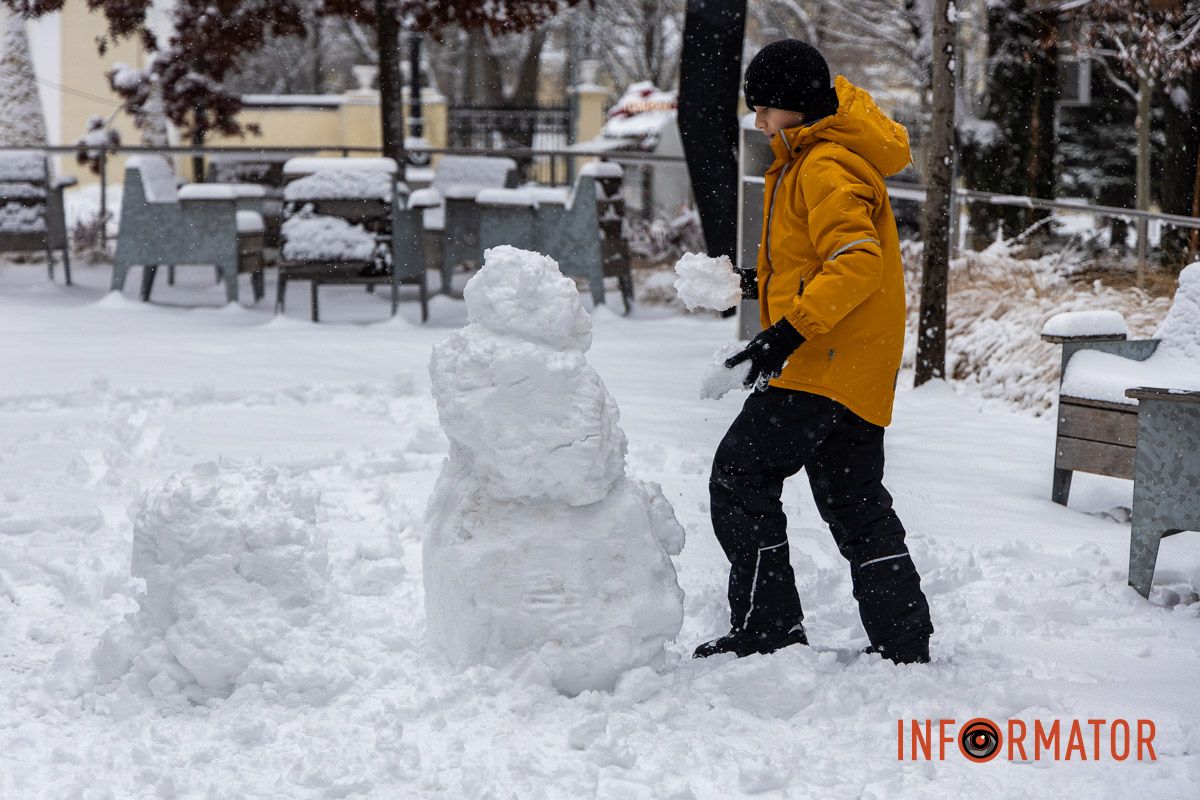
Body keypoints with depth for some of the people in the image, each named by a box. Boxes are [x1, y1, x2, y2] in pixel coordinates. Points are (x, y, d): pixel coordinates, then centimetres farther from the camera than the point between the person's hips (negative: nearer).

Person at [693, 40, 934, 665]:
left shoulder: (828, 168, -15)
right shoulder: (806, 159, 18)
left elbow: (857, 262, -27)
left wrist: (789, 331, -33)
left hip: (823, 366, -11)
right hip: (854, 374, 11)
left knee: (741, 476, -7)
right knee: (856, 504, 13)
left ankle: (766, 629, -5)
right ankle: (904, 643, 16)